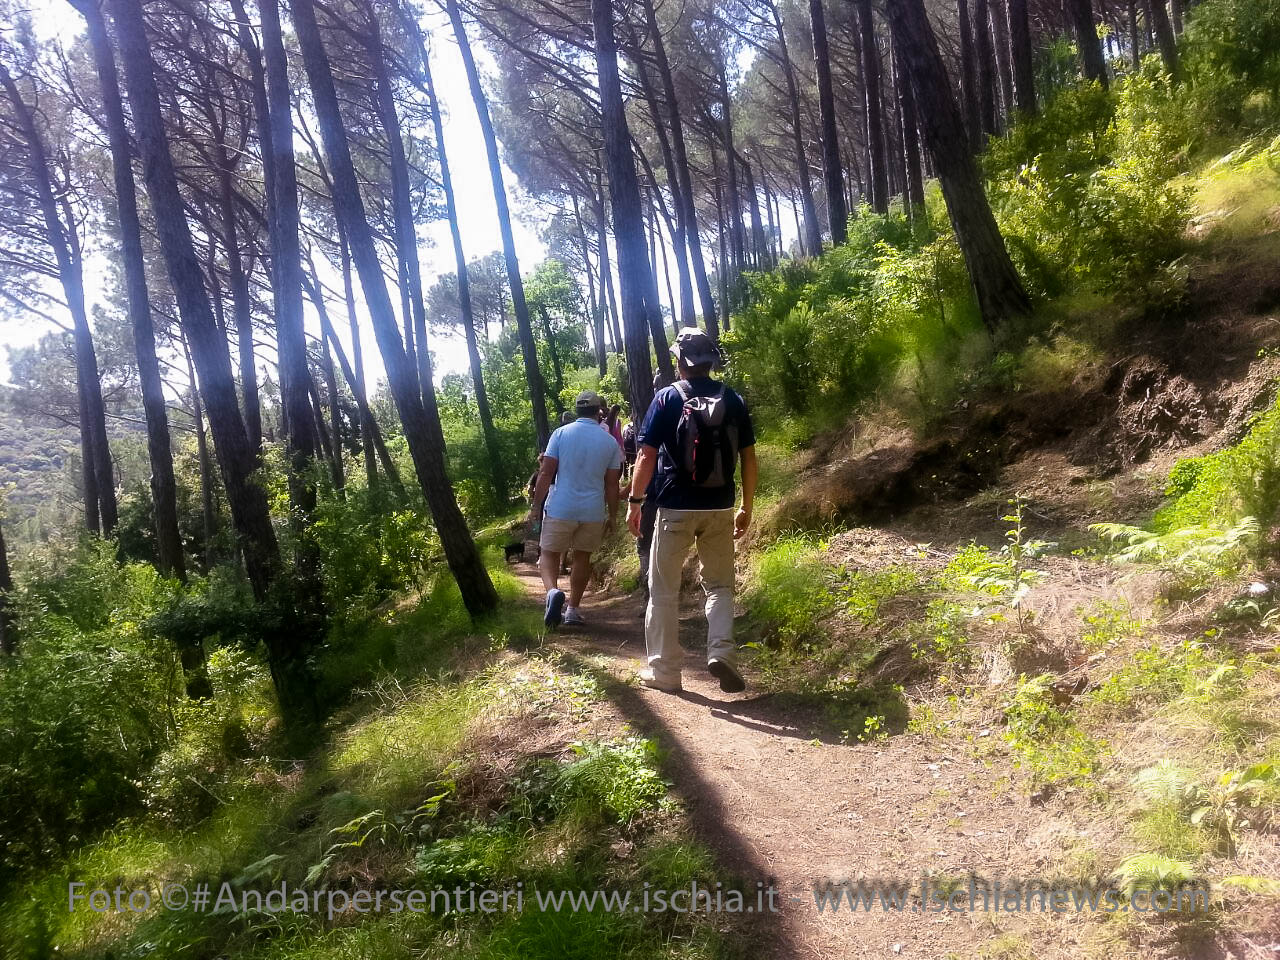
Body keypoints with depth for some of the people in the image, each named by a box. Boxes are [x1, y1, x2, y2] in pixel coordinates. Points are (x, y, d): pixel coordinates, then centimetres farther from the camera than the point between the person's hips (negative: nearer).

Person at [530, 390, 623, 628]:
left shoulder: (561, 433, -2)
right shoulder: (609, 442, 2)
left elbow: (546, 473, -6)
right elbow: (612, 485, 4)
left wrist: (536, 506, 1)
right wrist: (612, 516, 13)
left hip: (560, 508, -1)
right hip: (593, 511, 2)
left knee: (549, 554, 11)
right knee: (582, 557, 15)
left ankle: (553, 590, -17)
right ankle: (572, 610, 17)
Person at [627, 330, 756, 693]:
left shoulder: (667, 398, -4)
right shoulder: (733, 400, 4)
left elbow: (647, 456, -8)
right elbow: (749, 458, 4)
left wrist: (635, 502, 0)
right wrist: (747, 507, 13)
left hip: (675, 508, -2)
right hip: (720, 509, 3)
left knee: (664, 591, 9)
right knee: (719, 585, 17)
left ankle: (664, 670, 14)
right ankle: (722, 651, -4)